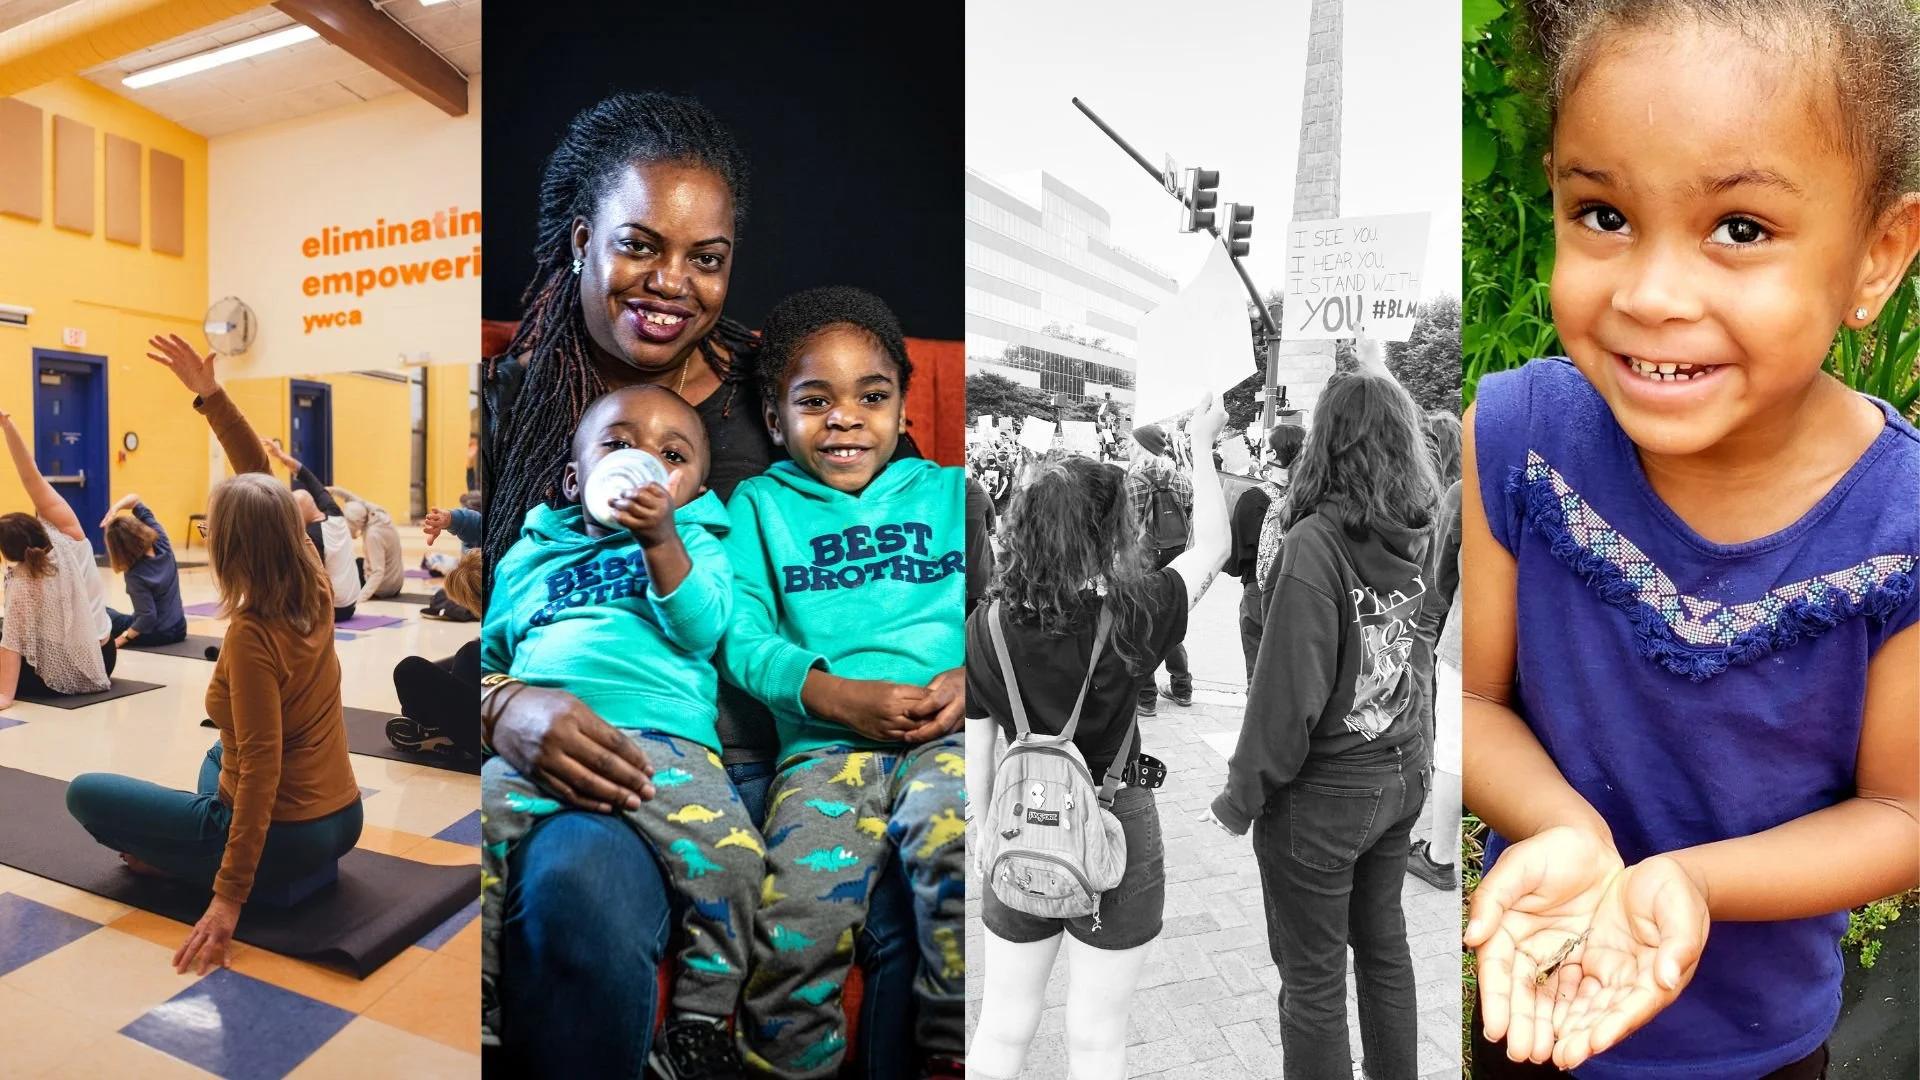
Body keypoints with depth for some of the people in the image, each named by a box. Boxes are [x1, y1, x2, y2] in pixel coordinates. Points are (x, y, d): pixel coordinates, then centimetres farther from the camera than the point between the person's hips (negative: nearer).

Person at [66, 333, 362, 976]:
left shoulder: (250, 636, -26)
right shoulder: (314, 587, -8)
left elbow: (261, 773, -27)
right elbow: (264, 487, 2)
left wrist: (229, 896, -24)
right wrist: (209, 395, 0)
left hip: (286, 836, -7)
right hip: (342, 820, 7)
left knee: (85, 793, 11)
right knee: (217, 757, 38)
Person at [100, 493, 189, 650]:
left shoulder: (135, 575, -26)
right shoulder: (160, 541, -11)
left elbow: (148, 616, -25)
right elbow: (135, 499, -4)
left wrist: (121, 639, -17)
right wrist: (114, 509, -21)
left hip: (154, 634, -7)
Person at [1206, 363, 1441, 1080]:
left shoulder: (1315, 542, -24)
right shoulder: (1414, 529, -3)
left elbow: (1289, 694, -23)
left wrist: (1240, 798, -10)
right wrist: (1378, 381, 27)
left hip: (1323, 791, -7)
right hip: (1400, 775, 7)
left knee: (1314, 980, 9)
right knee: (1384, 944, 24)